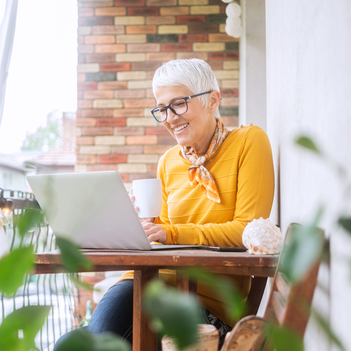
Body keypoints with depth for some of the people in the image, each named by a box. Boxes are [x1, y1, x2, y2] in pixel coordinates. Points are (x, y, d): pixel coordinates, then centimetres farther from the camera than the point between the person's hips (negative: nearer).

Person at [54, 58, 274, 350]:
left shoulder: (249, 141, 0)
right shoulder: (169, 162, 17)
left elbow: (248, 230, -8)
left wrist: (172, 233, -15)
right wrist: (148, 222, -1)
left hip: (212, 294, -4)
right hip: (160, 276, 5)